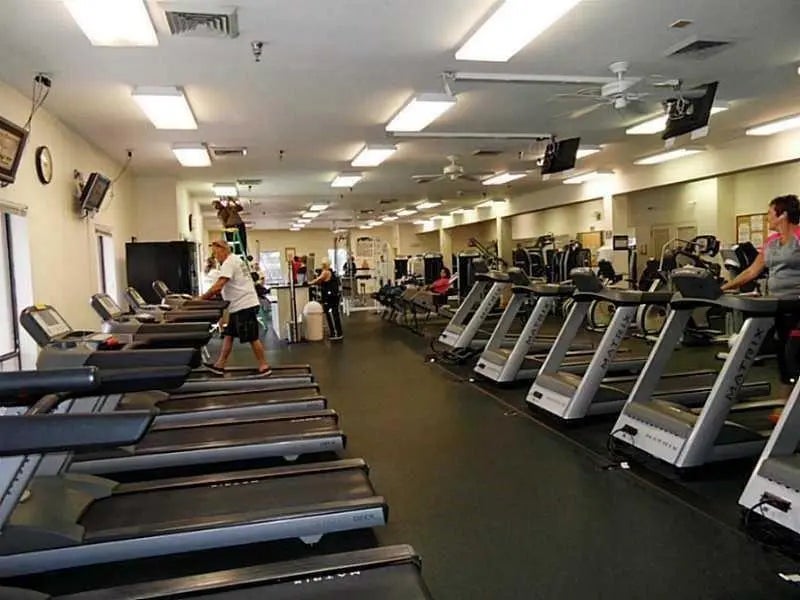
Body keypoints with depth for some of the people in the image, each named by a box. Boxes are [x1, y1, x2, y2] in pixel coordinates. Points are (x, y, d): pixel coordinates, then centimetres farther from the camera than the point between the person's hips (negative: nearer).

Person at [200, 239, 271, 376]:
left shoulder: (229, 263, -15)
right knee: (228, 335, 11)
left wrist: (202, 298, -13)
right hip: (240, 306, 11)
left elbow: (218, 286, -23)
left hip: (245, 306, -11)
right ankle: (219, 365, 14)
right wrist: (210, 295, 9)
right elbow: (223, 287, 20)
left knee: (252, 338, -4)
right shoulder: (234, 260, 18)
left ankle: (264, 367, 4)